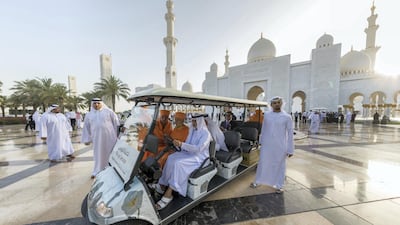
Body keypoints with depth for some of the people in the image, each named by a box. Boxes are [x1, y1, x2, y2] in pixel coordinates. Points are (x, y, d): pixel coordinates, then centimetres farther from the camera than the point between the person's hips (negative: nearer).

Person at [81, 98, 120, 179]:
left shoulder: (108, 111, 1)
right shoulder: (89, 115, 11)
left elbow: (116, 123, 2)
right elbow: (86, 128, 16)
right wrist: (87, 139, 14)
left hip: (110, 136, -2)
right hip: (97, 138, 3)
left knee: (111, 153, 6)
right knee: (99, 154, 10)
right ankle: (97, 171, 25)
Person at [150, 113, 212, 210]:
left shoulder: (206, 133, -15)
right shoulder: (192, 130, 8)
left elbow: (198, 148, -27)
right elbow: (187, 145, 11)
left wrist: (181, 144, -35)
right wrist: (178, 145, -10)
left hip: (200, 157, -7)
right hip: (189, 153, 7)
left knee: (178, 163, -28)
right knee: (171, 158, -15)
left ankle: (168, 194, -21)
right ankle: (163, 186, -10)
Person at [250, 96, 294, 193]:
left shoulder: (287, 117, -5)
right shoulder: (266, 115, 1)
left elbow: (290, 133, -4)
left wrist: (290, 149, -5)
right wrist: (261, 141, 14)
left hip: (280, 146, -2)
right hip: (266, 144, 2)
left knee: (279, 165, 11)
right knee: (263, 163, 13)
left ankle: (278, 185, 31)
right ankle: (257, 181, 31)